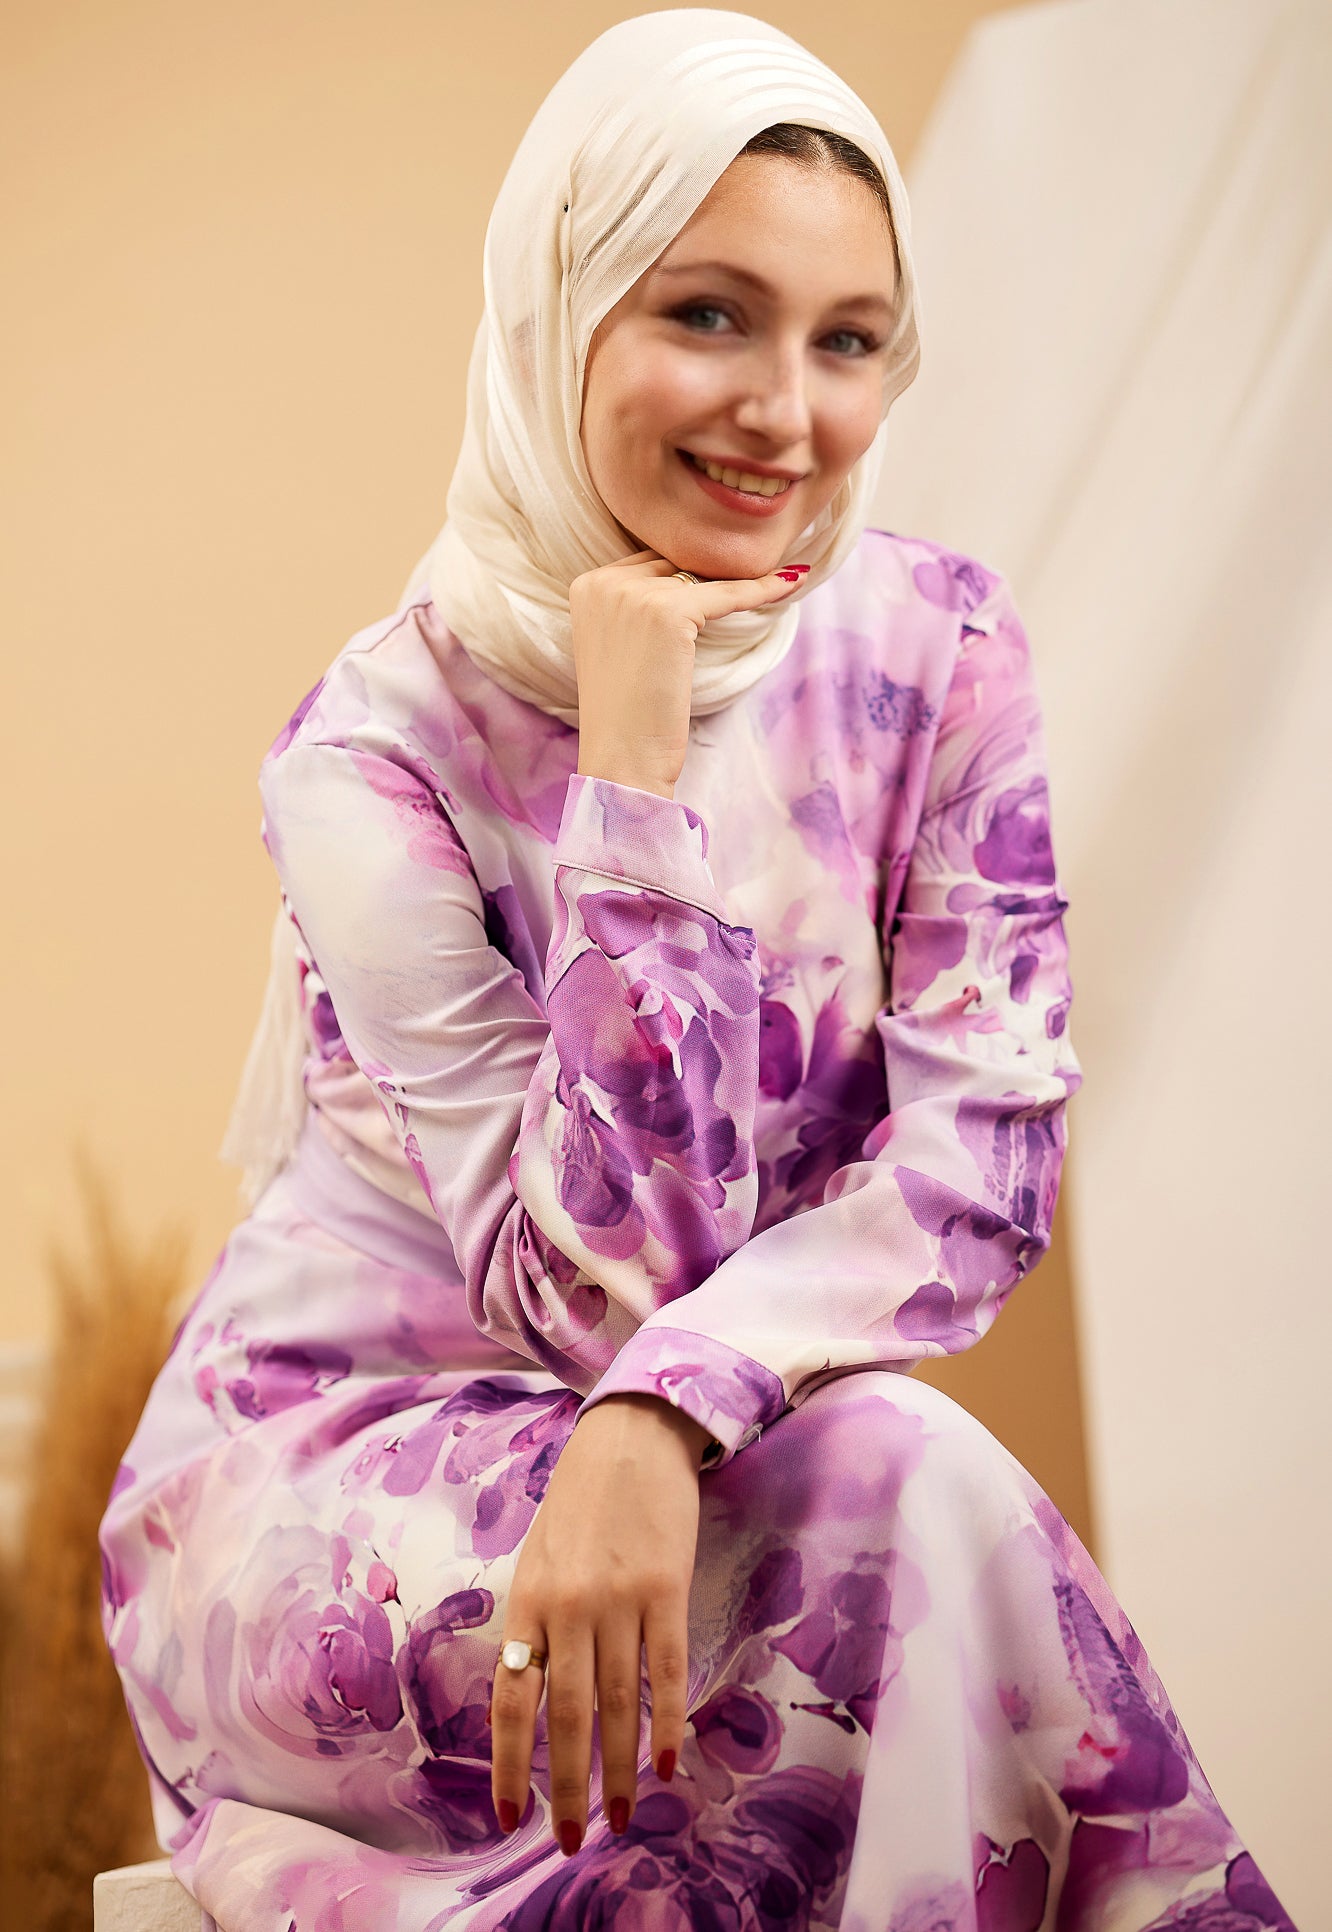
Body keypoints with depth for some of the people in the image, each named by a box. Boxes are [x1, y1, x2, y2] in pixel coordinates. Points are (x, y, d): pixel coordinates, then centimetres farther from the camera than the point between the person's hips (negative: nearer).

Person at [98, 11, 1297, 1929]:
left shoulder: (937, 645, -6)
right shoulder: (381, 744, -16)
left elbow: (983, 1157, -12)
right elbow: (600, 1285, -20)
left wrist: (666, 1415, -30)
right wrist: (634, 763, -26)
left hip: (687, 1481, 3)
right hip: (316, 1476, -3)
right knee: (904, 1493, -29)